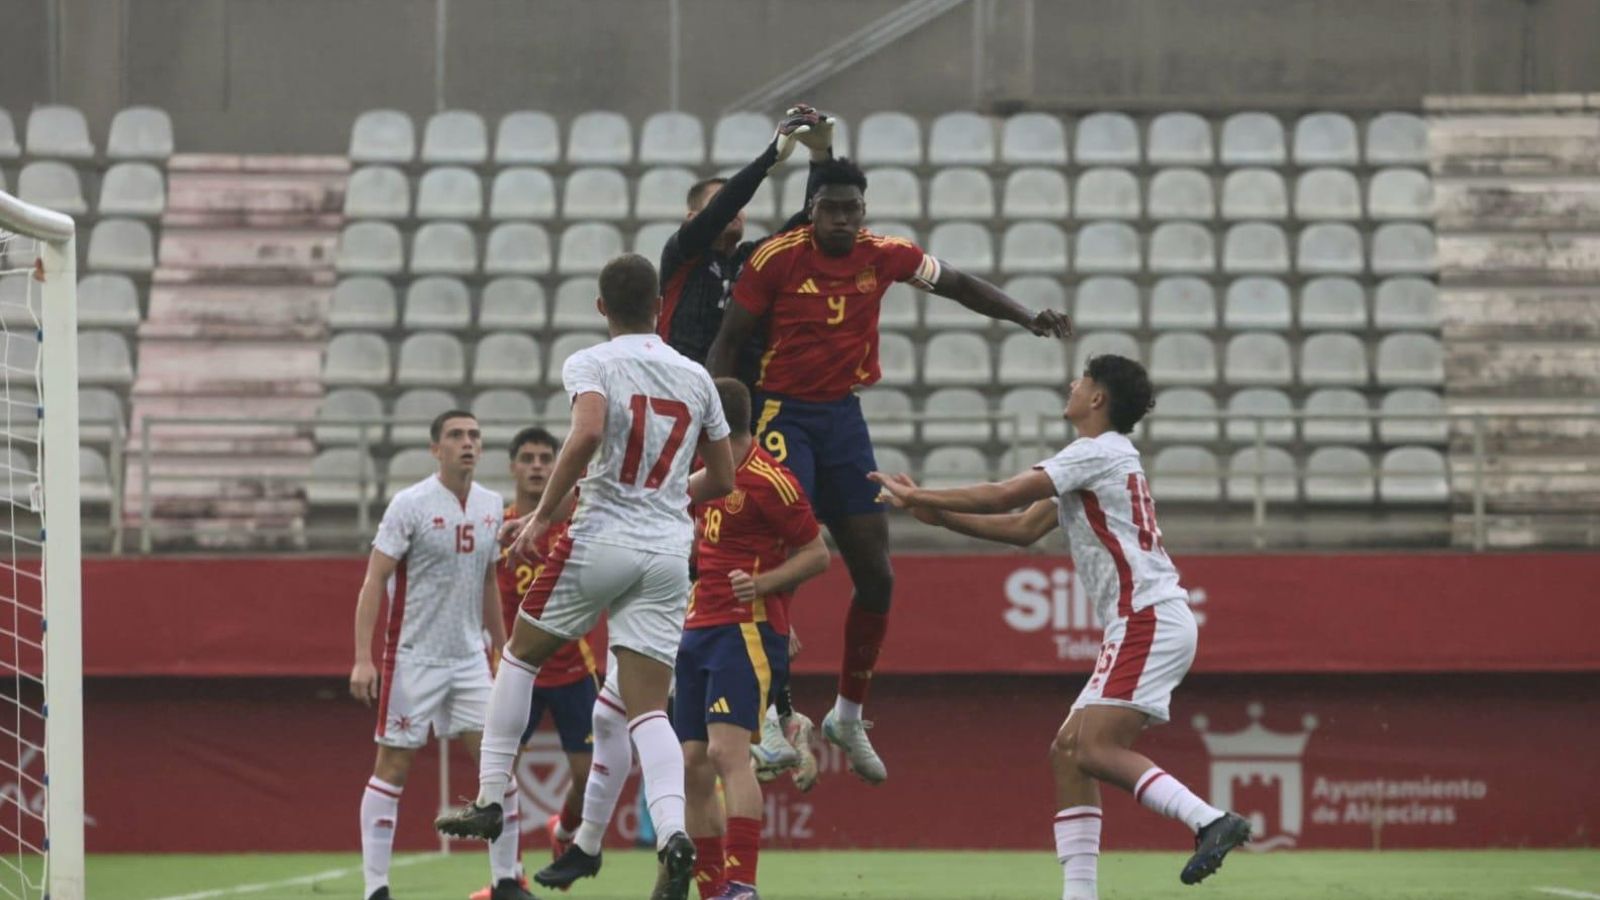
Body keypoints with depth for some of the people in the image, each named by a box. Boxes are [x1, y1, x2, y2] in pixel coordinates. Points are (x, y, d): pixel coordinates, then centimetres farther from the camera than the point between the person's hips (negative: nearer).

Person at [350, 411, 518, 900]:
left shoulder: (490, 506, 6)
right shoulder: (410, 505, -12)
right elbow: (373, 582, -13)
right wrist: (363, 658, -19)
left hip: (469, 657, 5)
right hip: (413, 657, -5)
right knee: (394, 765, -1)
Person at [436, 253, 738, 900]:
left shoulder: (591, 364, -3)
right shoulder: (695, 377, 12)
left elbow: (588, 433, -23)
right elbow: (722, 479, 18)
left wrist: (542, 514, -15)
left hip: (602, 538, -4)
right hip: (669, 550, 4)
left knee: (520, 654, 18)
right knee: (647, 706, 1)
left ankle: (489, 800, 16)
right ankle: (673, 832, -21)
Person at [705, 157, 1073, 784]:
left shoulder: (884, 256, -1)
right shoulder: (777, 258, -12)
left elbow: (957, 285, 15)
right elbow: (728, 339, -5)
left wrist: (1026, 318, 4)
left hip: (845, 417, 5)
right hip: (784, 413, -5)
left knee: (876, 577, 6)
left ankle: (849, 716, 23)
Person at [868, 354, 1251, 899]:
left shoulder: (1099, 453, -6)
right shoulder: (1102, 459, 24)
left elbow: (1005, 496, -11)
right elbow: (1023, 528, 22)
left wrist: (917, 498, -2)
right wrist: (936, 513, 16)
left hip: (1149, 622, -10)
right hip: (1140, 627, 10)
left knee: (1094, 750, -20)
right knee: (1068, 751, 6)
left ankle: (1209, 820, -27)